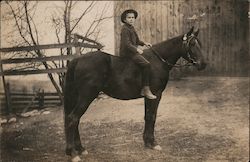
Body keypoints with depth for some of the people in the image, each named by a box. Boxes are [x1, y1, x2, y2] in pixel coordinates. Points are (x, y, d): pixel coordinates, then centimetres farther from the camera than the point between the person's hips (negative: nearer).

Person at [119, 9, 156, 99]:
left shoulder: (131, 28, 17)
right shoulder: (125, 29, -13)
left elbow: (136, 40, 29)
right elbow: (126, 43, -23)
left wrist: (144, 43, 15)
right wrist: (137, 49, -31)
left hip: (132, 51, 11)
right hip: (127, 53, -11)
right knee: (146, 64, -22)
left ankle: (143, 89, 19)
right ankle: (146, 89, -21)